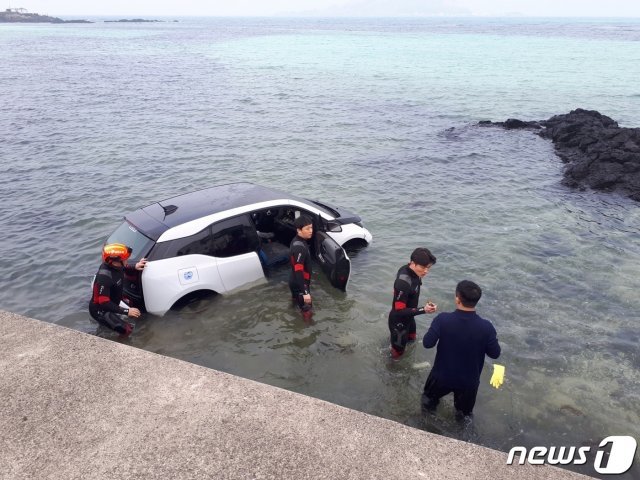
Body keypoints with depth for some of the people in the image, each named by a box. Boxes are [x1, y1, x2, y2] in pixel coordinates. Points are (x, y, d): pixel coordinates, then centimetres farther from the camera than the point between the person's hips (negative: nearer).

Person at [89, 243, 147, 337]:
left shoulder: (112, 265, -10)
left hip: (109, 306, 9)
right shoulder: (104, 277, -35)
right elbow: (104, 303, -34)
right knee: (127, 330, -19)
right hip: (100, 310, -9)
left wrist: (134, 267, 3)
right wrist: (127, 311, -34)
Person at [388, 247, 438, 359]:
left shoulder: (409, 270, -12)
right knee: (398, 350, 13)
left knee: (411, 339, 34)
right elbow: (399, 311, -33)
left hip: (408, 317, 9)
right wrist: (423, 310, -41)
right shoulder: (403, 283, -39)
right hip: (399, 321, -9)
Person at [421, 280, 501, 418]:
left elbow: (427, 343, -21)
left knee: (429, 399, 34)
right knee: (465, 413, 30)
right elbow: (495, 354, -12)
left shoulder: (443, 320, -28)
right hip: (469, 380, 0)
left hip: (442, 376, 1)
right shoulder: (486, 327, -25)